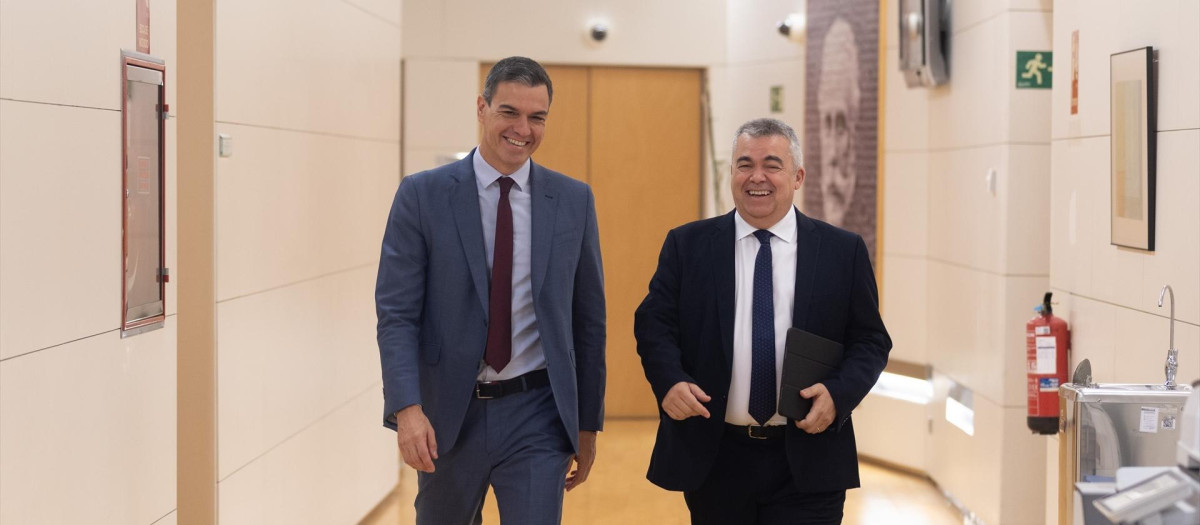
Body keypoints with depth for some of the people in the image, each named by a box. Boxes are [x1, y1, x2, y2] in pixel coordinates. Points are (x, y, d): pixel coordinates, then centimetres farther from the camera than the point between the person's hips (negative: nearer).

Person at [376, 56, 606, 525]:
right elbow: (396, 313, -7)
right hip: (447, 416, 0)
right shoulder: (422, 196, -4)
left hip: (536, 417, 0)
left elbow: (589, 318, 7)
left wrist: (587, 423, 9)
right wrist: (407, 410, -20)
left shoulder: (574, 201, 2)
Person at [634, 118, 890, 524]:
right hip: (714, 460, 1)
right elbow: (653, 323, 2)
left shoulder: (843, 251, 4)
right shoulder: (686, 245, 4)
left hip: (807, 463, -1)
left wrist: (838, 393, -14)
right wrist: (669, 381, -17)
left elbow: (870, 339, 5)